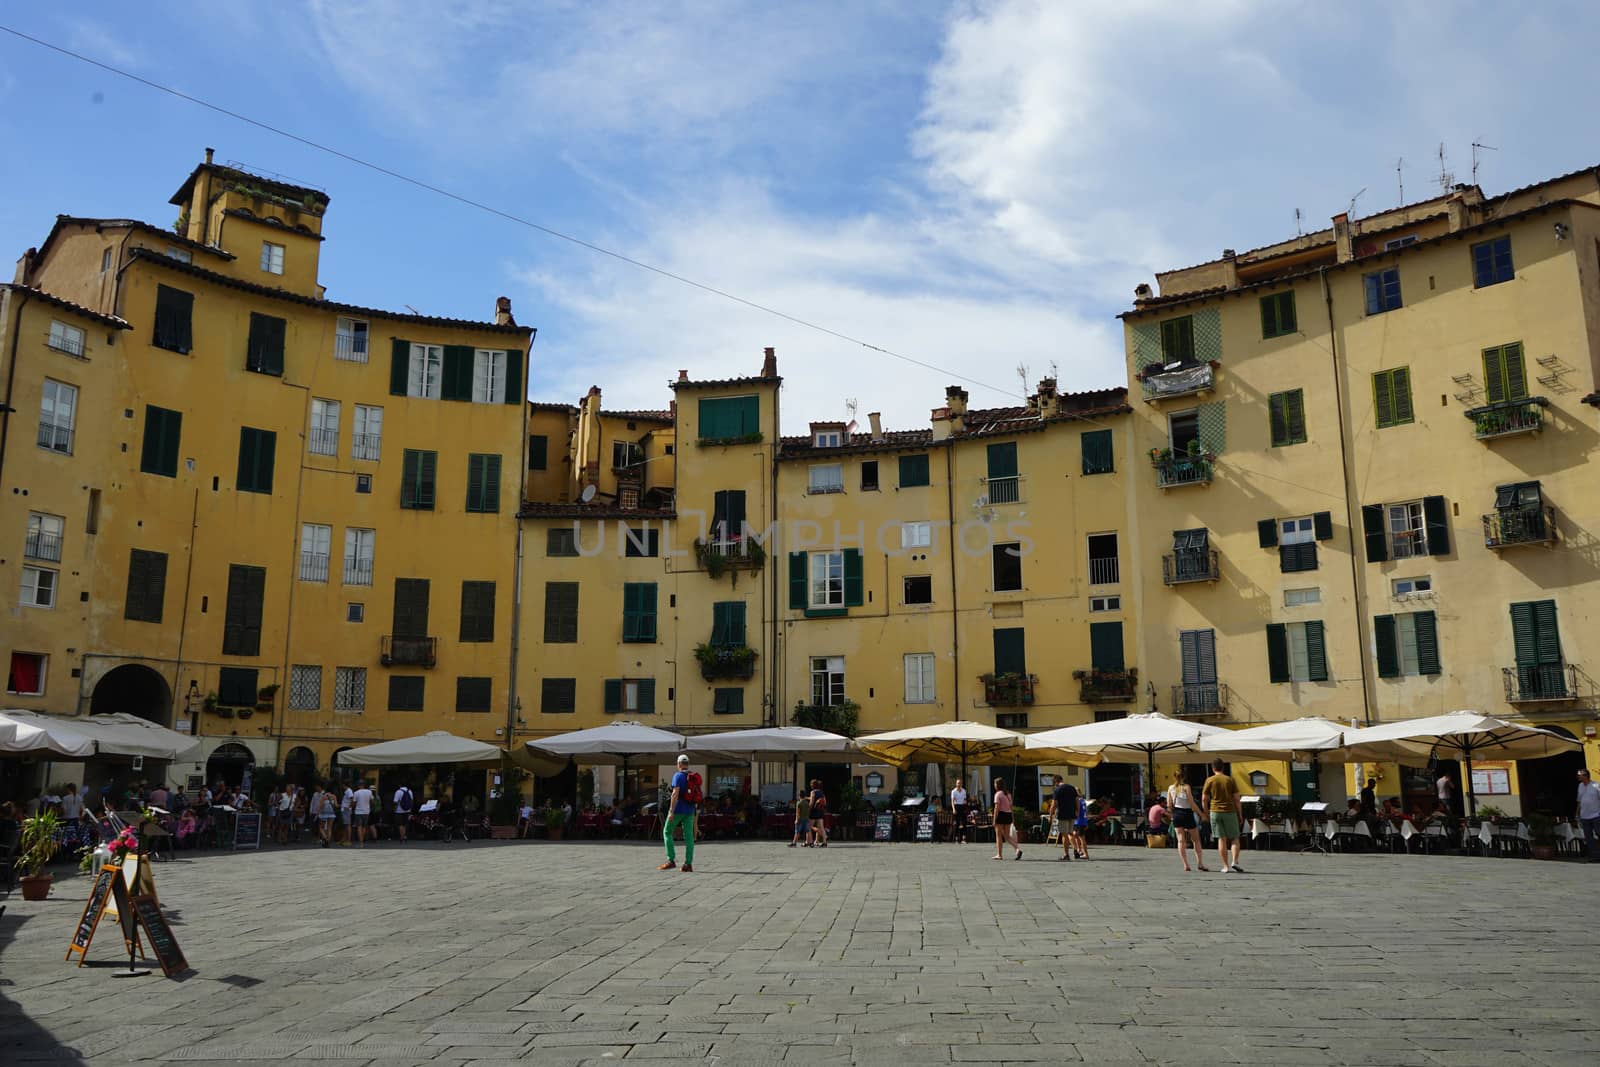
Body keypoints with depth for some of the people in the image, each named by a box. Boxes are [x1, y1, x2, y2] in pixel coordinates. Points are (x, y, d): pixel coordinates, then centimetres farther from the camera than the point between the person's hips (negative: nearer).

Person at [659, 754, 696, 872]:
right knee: (689, 835, 3)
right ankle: (688, 863, -1)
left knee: (667, 832, 6)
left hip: (678, 809, -6)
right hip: (690, 810, 6)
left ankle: (671, 860, -2)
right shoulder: (694, 777, 9)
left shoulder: (678, 776, -10)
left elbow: (675, 794, -18)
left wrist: (671, 811, -19)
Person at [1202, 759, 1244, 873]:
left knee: (1221, 839, 4)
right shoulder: (1230, 779, 1)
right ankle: (1235, 862, -8)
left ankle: (1226, 866, 3)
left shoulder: (1209, 780, 1)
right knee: (1234, 838, 9)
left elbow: (1204, 799, 0)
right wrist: (1239, 814, 7)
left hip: (1215, 812, 1)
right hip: (1230, 812, -1)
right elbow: (1236, 798, 0)